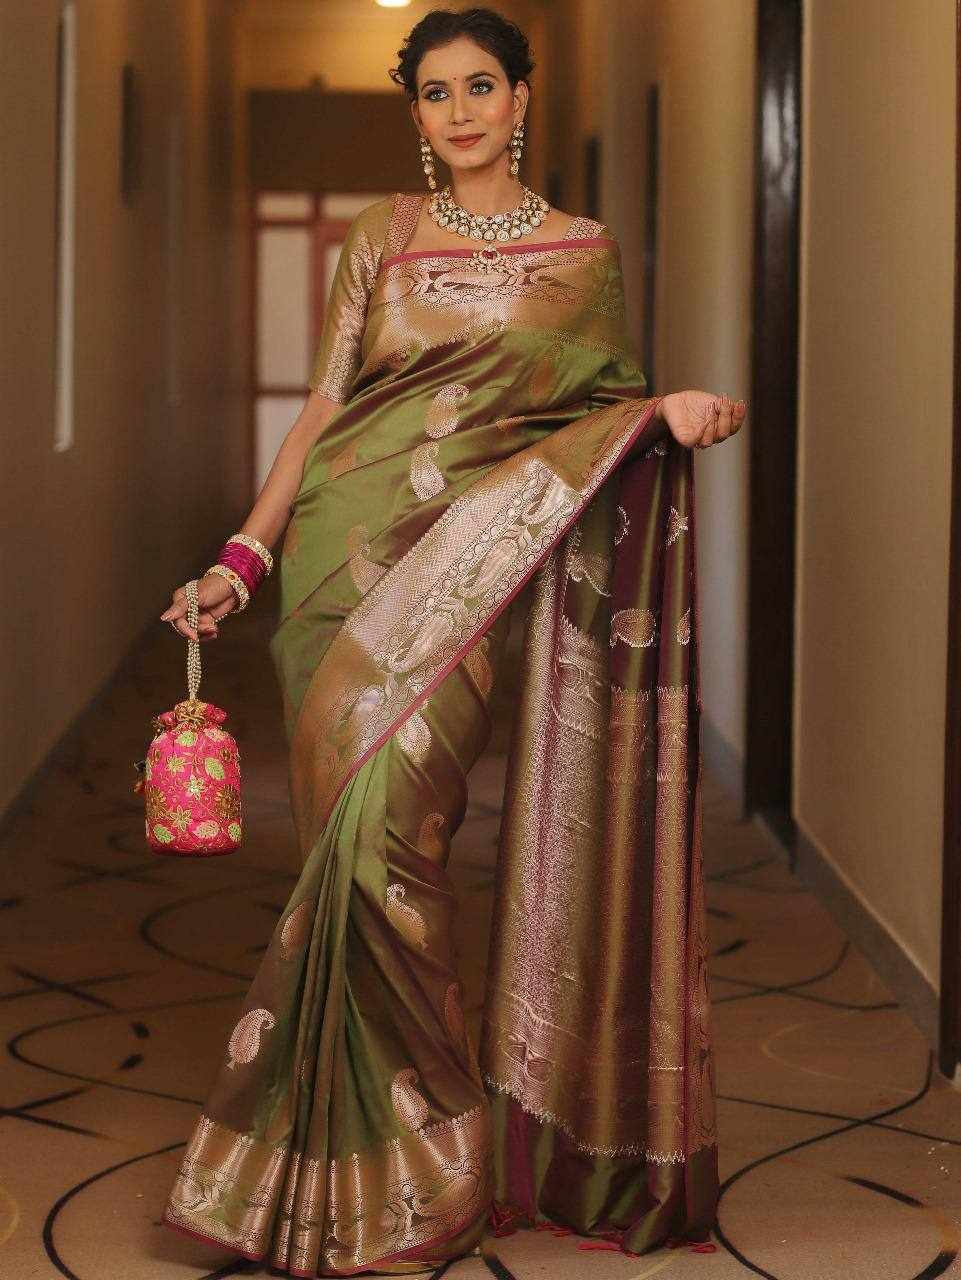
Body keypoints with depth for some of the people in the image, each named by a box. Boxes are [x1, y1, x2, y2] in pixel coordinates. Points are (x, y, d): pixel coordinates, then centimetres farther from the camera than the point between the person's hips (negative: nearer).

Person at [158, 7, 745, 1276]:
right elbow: (324, 406, 9)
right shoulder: (383, 238, 13)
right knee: (360, 833, -1)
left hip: (471, 564, -2)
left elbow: (603, 414, 12)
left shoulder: (585, 251, 9)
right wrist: (245, 553, -1)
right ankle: (378, 1160, 10)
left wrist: (672, 411, -10)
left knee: (391, 815, -18)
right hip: (350, 554, 3)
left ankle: (407, 1152, -5)